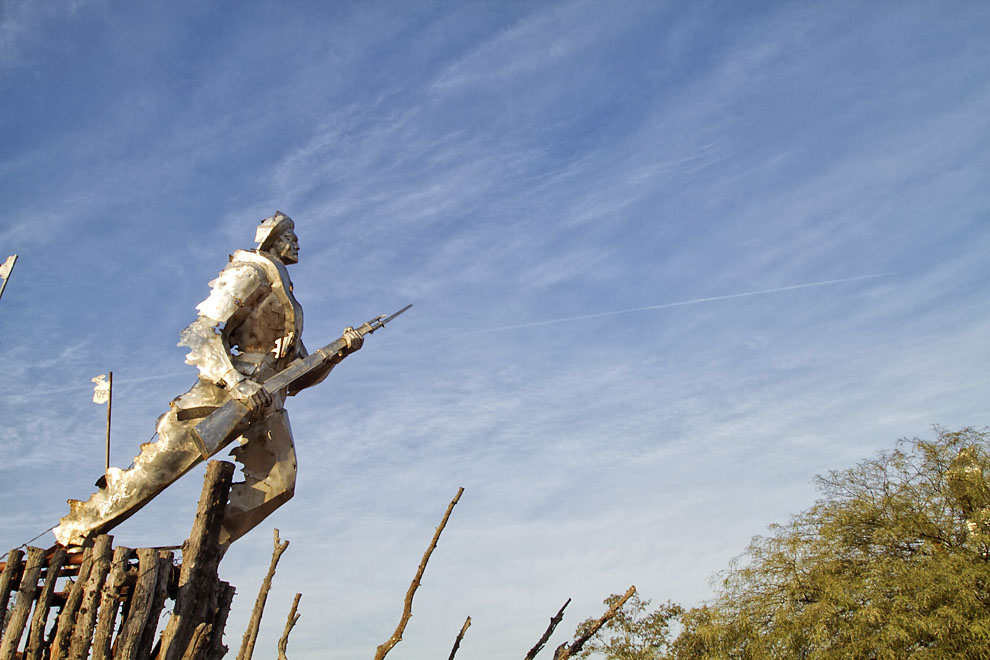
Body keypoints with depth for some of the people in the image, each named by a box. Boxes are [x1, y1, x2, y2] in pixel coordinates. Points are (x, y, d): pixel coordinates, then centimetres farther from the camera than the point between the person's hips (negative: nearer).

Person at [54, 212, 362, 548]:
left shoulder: (289, 306, 30)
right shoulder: (254, 272, 5)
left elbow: (299, 379, 26)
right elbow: (203, 331, -10)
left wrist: (340, 351, 12)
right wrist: (236, 382, -23)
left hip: (268, 403, 7)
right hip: (223, 393, -7)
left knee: (278, 482, -13)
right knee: (159, 467, -10)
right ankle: (70, 536, 6)